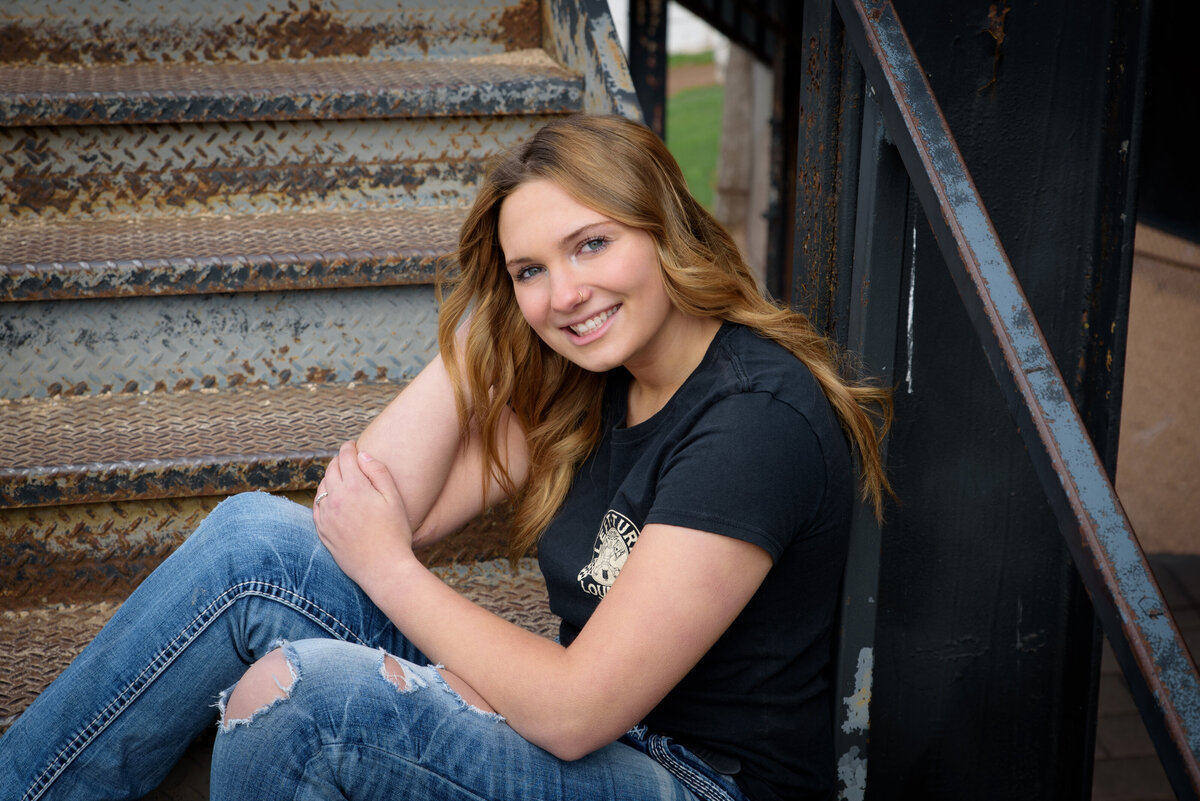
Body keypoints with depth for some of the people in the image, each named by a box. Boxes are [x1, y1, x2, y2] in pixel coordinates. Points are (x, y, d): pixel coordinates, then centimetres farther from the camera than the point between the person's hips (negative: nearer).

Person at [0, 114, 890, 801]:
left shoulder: (755, 419, -21)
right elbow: (393, 506, 0)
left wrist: (385, 564, -11)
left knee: (299, 691, -28)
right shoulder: (586, 379, 5)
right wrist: (484, 313, -3)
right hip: (589, 722, 8)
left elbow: (576, 710, -23)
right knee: (256, 537, -6)